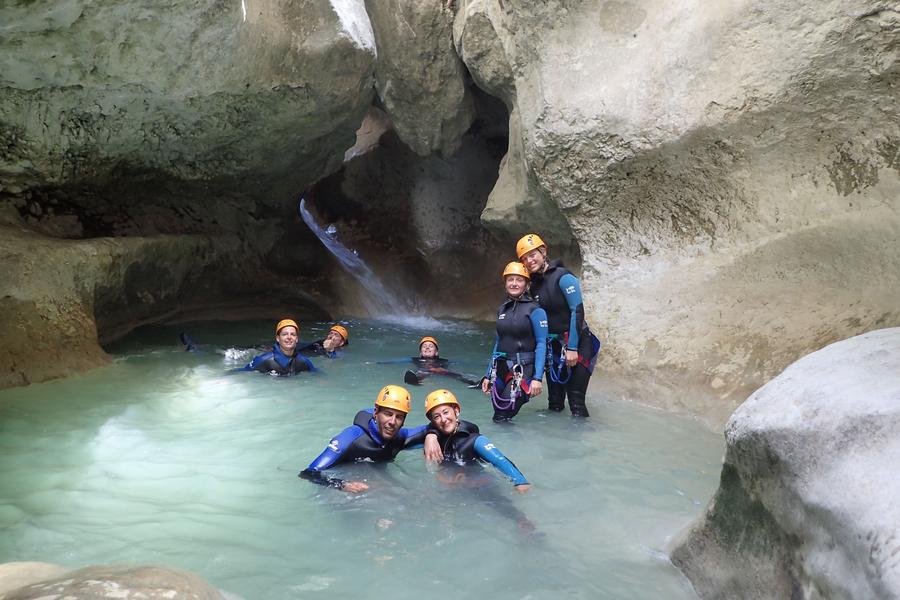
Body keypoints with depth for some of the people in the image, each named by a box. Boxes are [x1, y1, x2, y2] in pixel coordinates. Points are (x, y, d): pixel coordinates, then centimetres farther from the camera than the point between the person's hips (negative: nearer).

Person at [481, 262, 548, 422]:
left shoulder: (534, 310, -7)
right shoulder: (502, 309, 12)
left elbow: (541, 344, -11)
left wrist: (537, 378, -18)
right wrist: (488, 375, 17)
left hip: (523, 368, -6)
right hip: (501, 368, 6)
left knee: (503, 415, -17)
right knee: (498, 416, 5)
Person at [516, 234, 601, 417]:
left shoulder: (563, 277, -12)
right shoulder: (534, 285, 9)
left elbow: (577, 311, -16)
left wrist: (572, 348, -19)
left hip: (576, 345, -7)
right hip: (553, 347, 7)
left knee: (576, 402, -9)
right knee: (554, 403, 10)